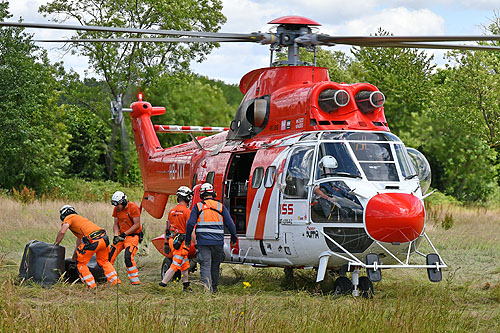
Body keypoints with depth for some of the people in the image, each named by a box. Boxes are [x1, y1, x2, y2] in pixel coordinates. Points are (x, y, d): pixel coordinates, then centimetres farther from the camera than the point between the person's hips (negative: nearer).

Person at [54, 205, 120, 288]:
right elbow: (79, 241, 44)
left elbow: (62, 232, -5)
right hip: (104, 238, 8)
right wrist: (74, 256, 51)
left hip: (93, 240, -8)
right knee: (104, 262, 28)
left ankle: (91, 285, 7)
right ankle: (115, 281, 26)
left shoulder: (69, 218, 12)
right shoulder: (79, 218, 36)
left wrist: (56, 243, 11)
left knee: (81, 263, 10)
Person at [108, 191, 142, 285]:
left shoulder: (133, 208, -16)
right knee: (110, 255, 2)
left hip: (132, 235, -7)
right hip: (121, 235, 7)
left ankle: (135, 280, -15)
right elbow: (116, 224, 9)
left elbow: (137, 225, -17)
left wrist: (125, 234, -21)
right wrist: (116, 235, -9)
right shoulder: (116, 209, 4)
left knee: (128, 257, -22)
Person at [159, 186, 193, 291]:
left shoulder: (171, 211, 9)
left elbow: (167, 229, 15)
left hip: (172, 240, 8)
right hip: (182, 242, -8)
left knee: (185, 264, 19)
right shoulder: (187, 211, -12)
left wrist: (166, 243, 22)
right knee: (176, 265, -5)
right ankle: (163, 283, -11)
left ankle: (186, 285, 24)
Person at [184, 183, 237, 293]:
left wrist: (187, 240, 5)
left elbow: (190, 224, -4)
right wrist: (234, 238, 15)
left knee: (205, 265, -6)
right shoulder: (220, 207, 5)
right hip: (217, 242, 1)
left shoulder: (198, 207, 2)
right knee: (215, 265, 15)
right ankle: (214, 288, 25)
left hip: (203, 242, -1)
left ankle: (206, 281, -32)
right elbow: (230, 223, 3)